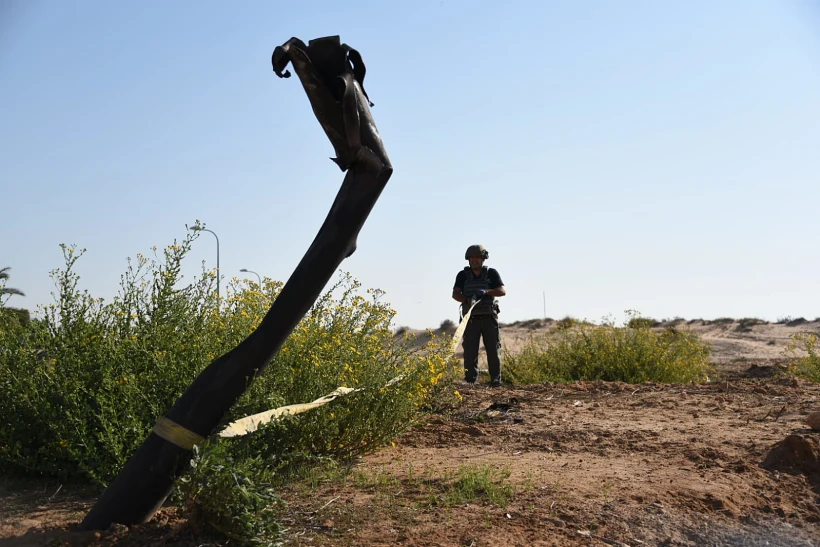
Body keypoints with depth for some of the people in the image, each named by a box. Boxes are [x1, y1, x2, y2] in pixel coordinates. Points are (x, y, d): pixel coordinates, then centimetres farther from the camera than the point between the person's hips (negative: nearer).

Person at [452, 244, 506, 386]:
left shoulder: (492, 273, 4)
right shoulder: (463, 275, 5)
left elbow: (502, 291, -7)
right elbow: (455, 294, -5)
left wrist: (486, 292, -24)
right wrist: (467, 300, -26)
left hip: (489, 317, 0)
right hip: (471, 318, 0)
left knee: (493, 349, 0)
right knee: (470, 351, -2)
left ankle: (496, 380, 5)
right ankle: (470, 381, 3)